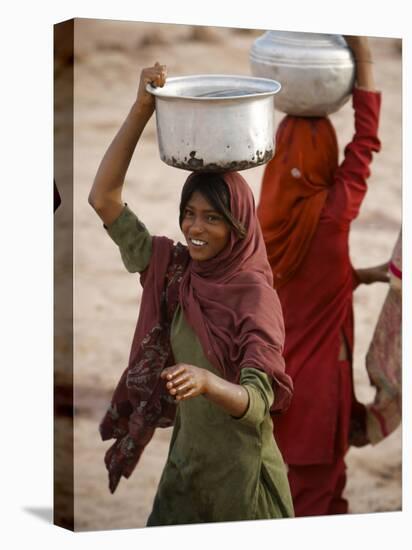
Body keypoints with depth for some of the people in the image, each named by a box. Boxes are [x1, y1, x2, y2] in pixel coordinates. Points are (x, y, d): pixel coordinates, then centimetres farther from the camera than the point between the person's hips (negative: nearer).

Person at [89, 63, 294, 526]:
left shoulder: (256, 296, -18)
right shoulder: (173, 271, -3)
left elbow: (258, 403, -28)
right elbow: (103, 198, -7)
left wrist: (207, 381, -49)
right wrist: (142, 108, -15)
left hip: (241, 475, -5)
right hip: (184, 464, 5)